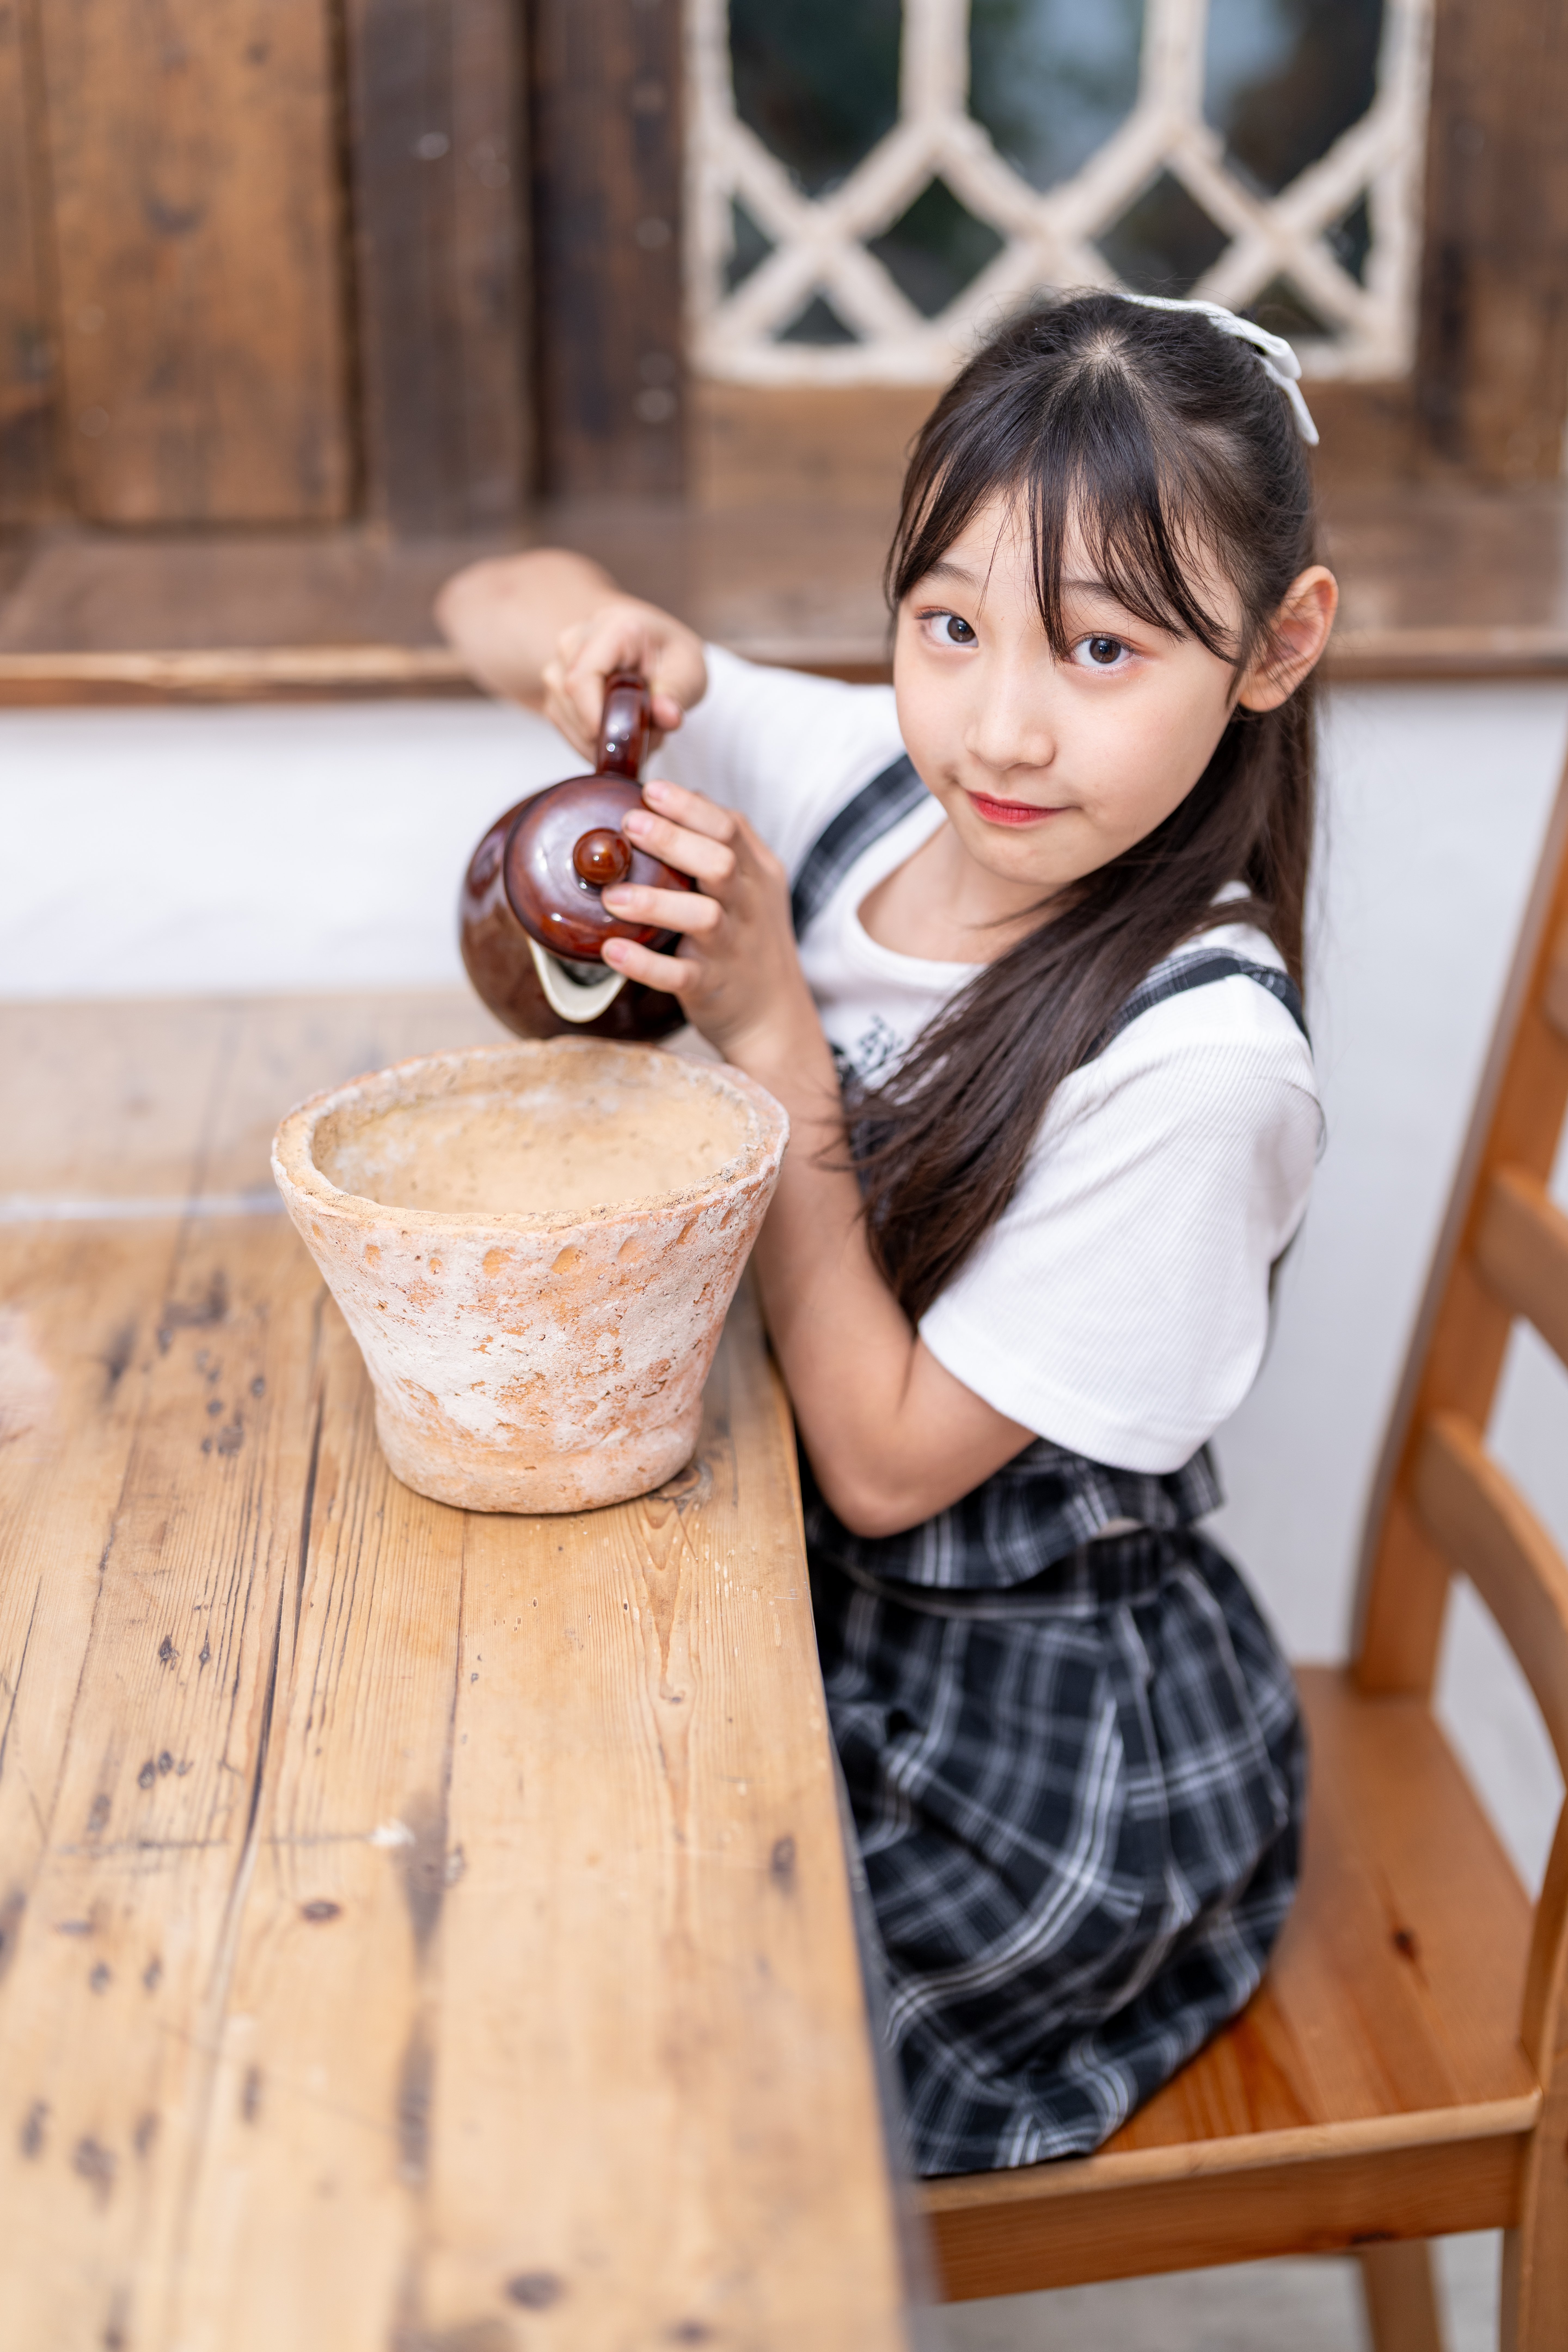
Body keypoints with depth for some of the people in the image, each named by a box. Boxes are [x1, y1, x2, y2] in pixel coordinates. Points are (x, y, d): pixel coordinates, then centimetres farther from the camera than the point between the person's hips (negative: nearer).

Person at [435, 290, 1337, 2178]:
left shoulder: (1195, 1058, -28)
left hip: (1026, 1740, -6)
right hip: (811, 1600, 6)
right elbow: (490, 610, 3)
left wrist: (769, 1034, -26)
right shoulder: (871, 778, -10)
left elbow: (885, 1459, -22)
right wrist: (589, 631, -21)